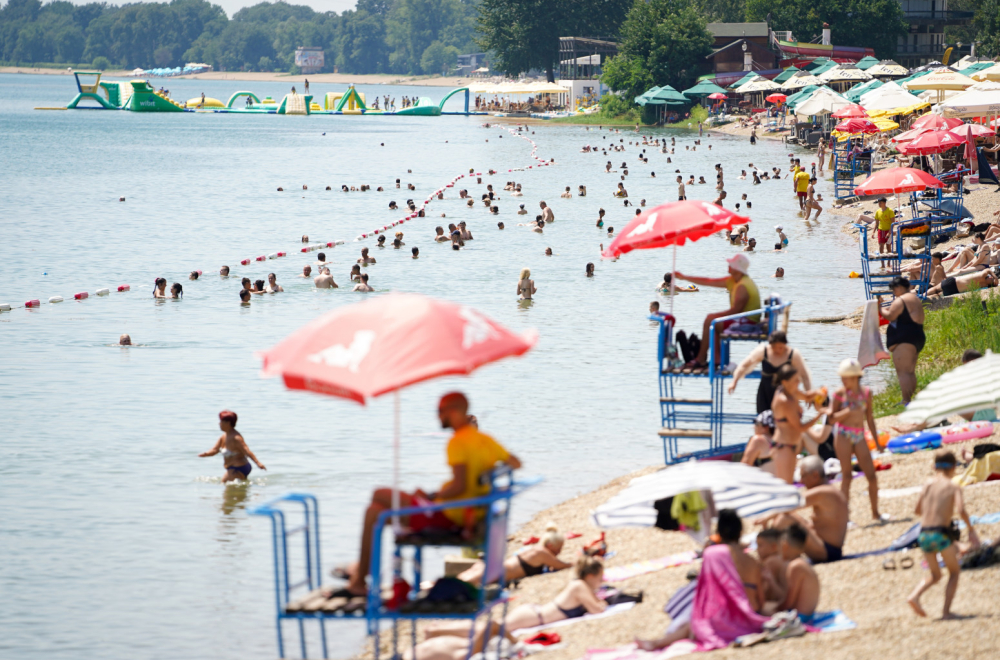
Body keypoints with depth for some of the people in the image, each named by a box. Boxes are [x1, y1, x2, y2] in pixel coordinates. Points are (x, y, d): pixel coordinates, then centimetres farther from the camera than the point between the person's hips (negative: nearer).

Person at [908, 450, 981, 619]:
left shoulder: (928, 483, 13)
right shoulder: (953, 487, 1)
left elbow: (917, 510, 20)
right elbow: (961, 510, -16)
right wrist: (971, 529, -3)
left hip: (924, 534, 4)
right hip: (941, 534, -4)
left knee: (935, 575, 21)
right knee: (954, 572, 17)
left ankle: (915, 596, -5)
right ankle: (946, 610, 4)